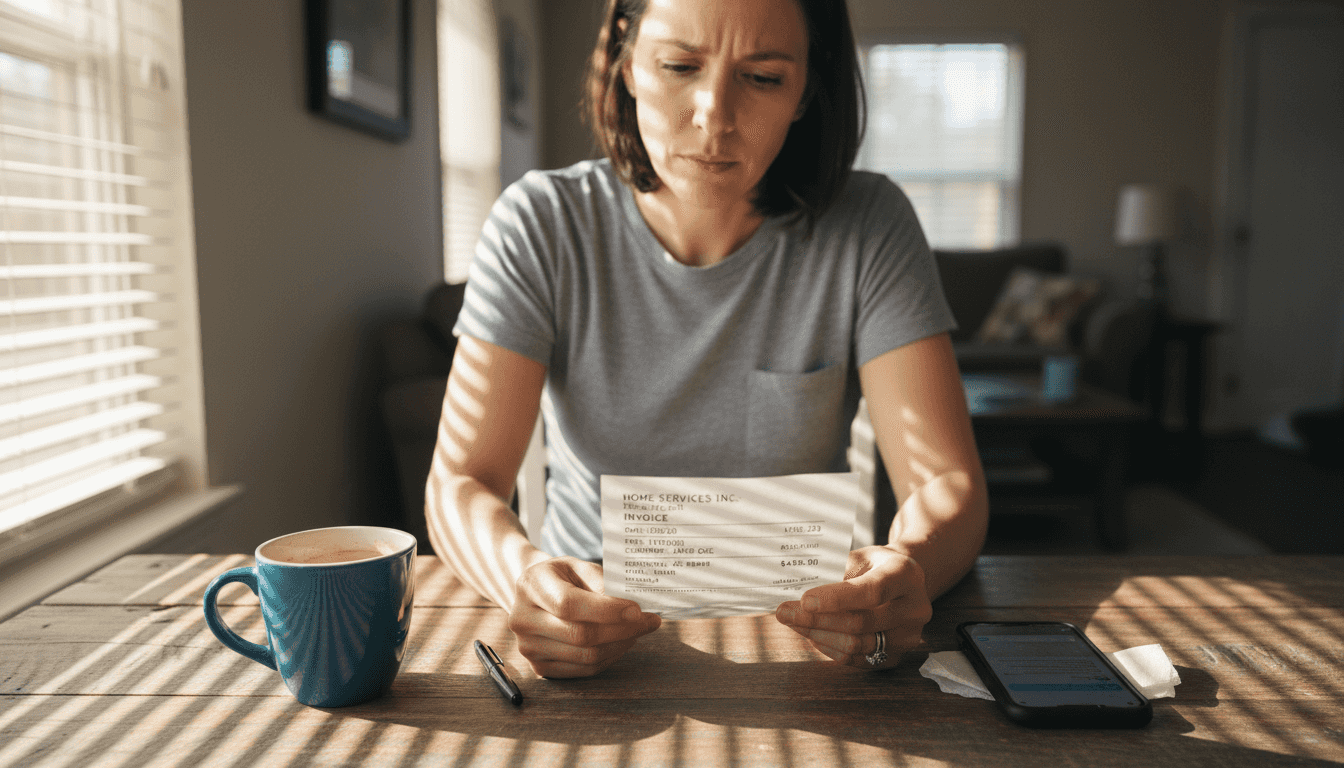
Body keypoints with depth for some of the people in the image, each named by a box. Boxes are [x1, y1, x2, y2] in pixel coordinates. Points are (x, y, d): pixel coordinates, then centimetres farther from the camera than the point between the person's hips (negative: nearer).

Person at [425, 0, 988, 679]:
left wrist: (908, 568, -36)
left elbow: (949, 484, -12)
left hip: (803, 632, 1)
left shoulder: (868, 230, -9)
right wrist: (522, 575, -36)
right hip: (592, 624, 0)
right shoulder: (540, 228, -9)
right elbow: (460, 481, -13)